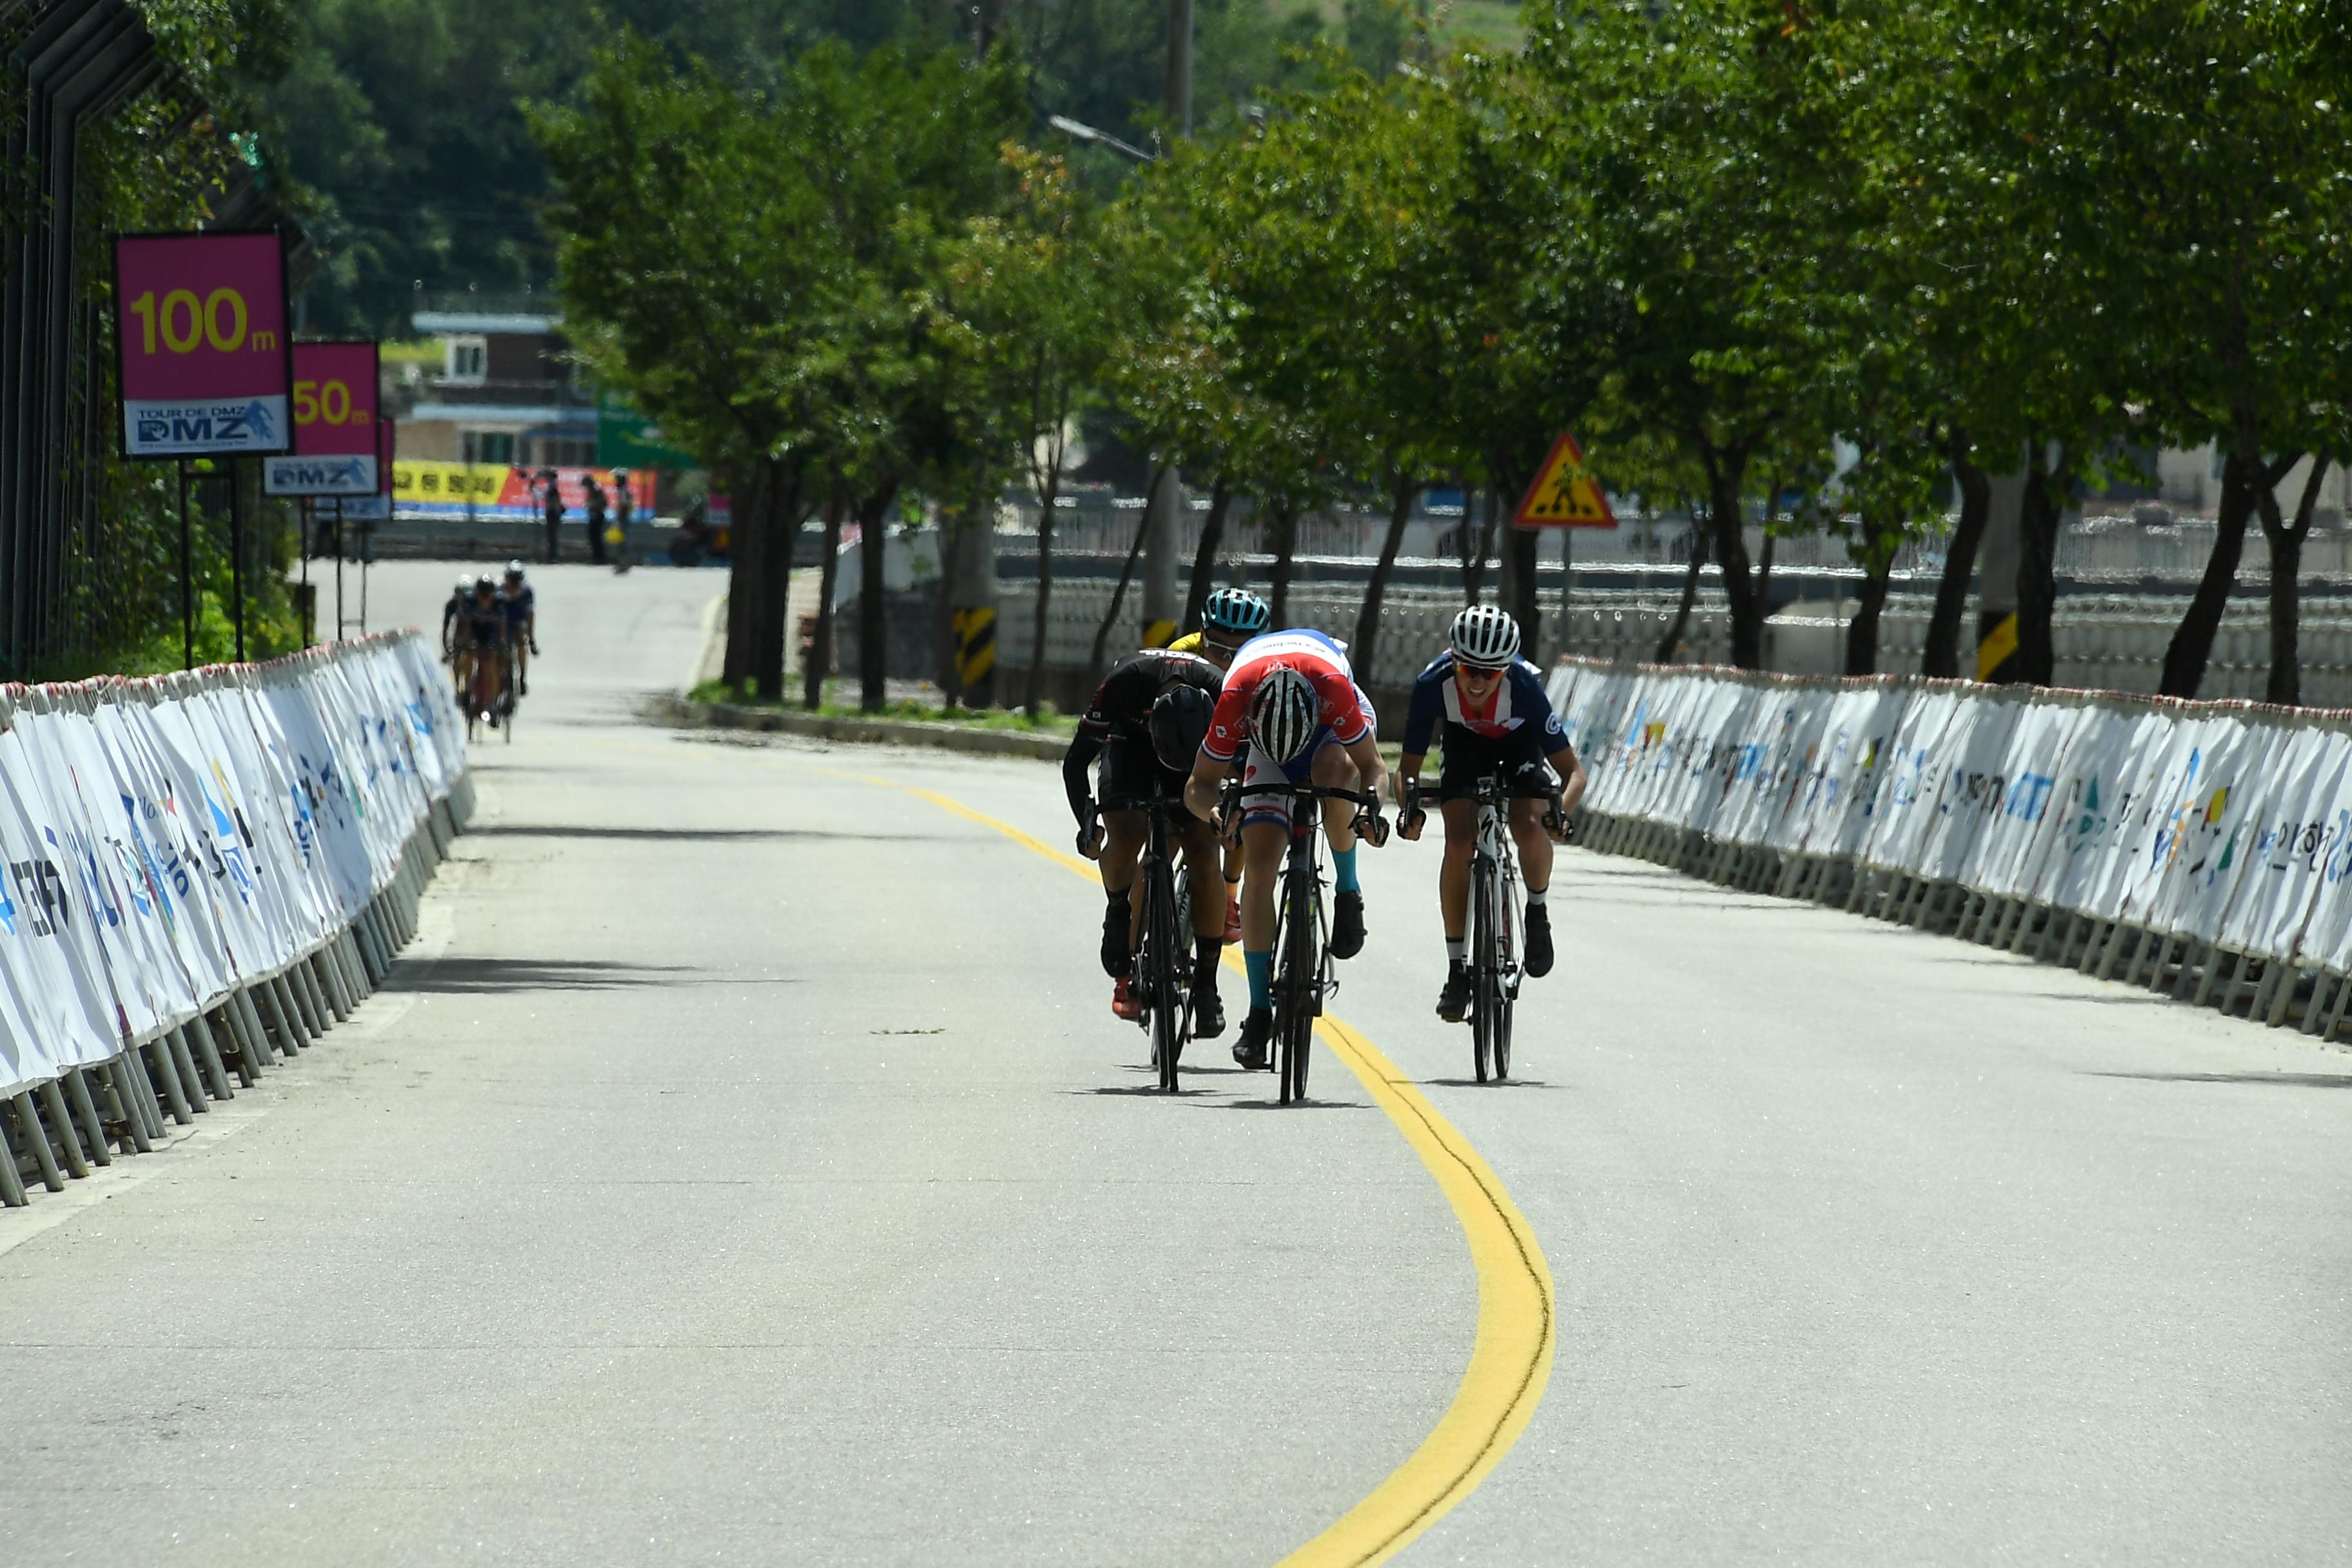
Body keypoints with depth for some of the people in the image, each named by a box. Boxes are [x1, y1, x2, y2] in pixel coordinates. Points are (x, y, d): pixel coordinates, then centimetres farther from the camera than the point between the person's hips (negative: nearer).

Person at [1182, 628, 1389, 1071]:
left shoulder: (1335, 689, -41)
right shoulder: (1234, 702, -37)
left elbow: (1372, 765, -27)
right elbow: (1199, 783, -25)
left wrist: (1371, 803, -48)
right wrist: (1214, 808, -47)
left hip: (1331, 726, -1)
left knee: (1333, 773, -39)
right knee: (1259, 863, -15)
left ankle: (1347, 890, -14)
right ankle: (1260, 1010, -9)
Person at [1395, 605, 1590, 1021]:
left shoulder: (1523, 686, -37)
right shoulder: (1434, 685, -34)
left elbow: (1573, 771, -32)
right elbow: (1409, 765, -23)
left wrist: (1560, 813, -51)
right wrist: (1409, 805, -44)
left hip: (1520, 744, -1)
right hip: (1465, 744, 2)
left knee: (1530, 829, -28)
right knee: (1460, 843, -18)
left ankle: (1538, 912, 4)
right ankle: (1457, 968, -7)